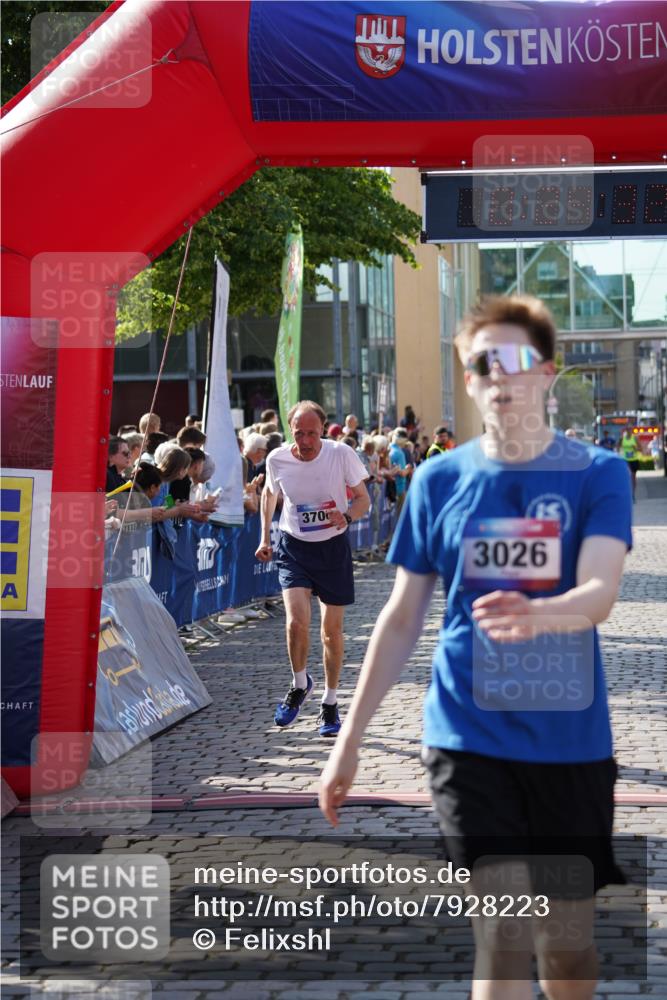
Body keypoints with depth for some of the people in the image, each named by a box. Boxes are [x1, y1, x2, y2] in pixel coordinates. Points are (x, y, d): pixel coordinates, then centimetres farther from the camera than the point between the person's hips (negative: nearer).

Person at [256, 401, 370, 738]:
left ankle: (330, 703, 24)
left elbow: (363, 499, -3)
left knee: (332, 629, 7)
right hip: (293, 547, 0)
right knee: (297, 621, -18)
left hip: (333, 546, 0)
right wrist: (265, 538, 9)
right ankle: (299, 684, 11)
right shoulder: (277, 459, -10)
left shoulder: (342, 454, -14)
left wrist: (347, 516, -24)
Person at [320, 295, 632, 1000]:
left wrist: (535, 615, -39)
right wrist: (349, 738, 7)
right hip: (468, 736, 0)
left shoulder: (597, 474, -2)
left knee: (569, 943, 10)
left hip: (570, 738, 0)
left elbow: (599, 594, -17)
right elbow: (402, 617, 8)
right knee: (503, 932, -10)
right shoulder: (439, 481, 3)